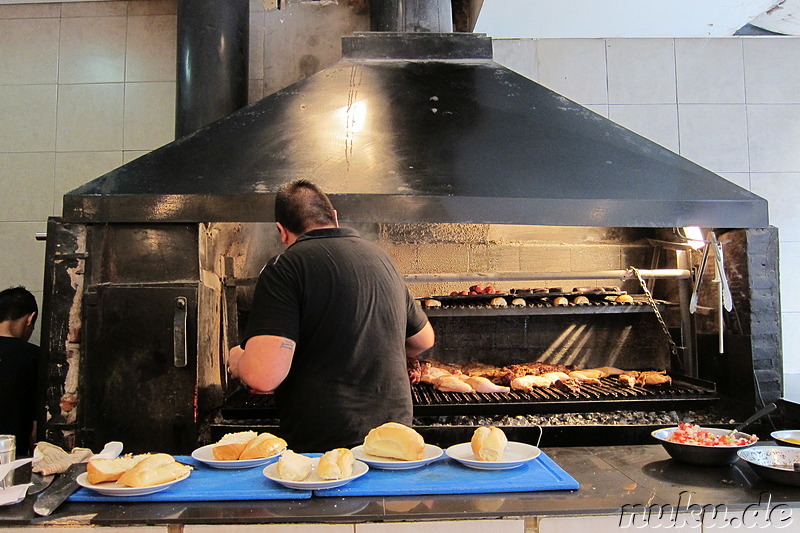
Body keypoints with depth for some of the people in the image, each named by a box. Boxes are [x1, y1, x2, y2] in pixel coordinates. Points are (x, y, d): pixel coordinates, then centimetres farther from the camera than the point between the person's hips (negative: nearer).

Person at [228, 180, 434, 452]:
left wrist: (238, 360, 1)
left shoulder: (286, 267, -13)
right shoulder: (381, 258, 7)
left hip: (320, 443, -6)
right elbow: (423, 340, 20)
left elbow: (264, 375, -23)